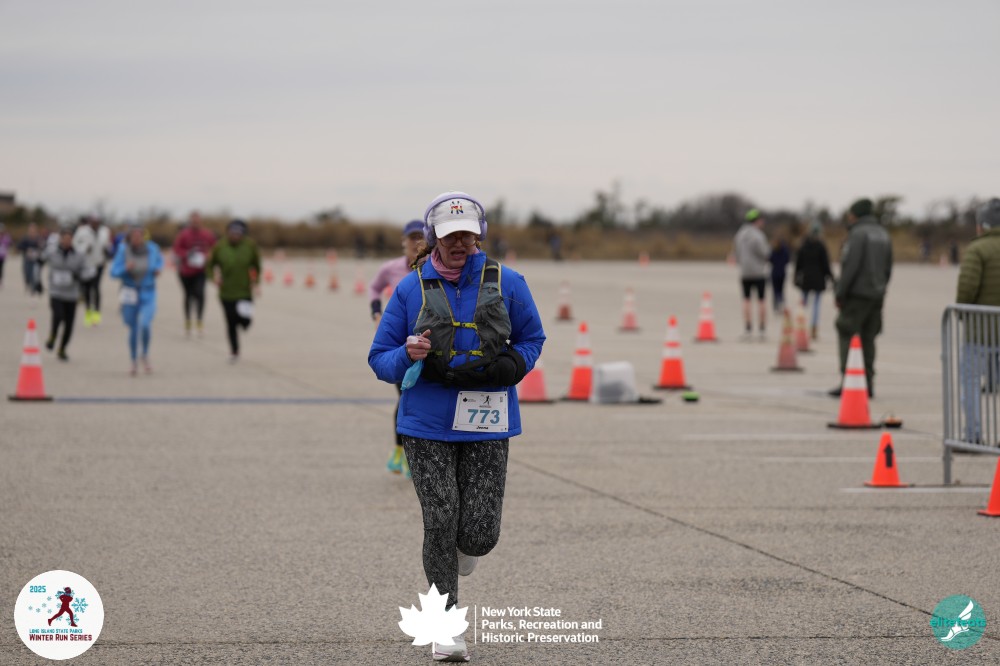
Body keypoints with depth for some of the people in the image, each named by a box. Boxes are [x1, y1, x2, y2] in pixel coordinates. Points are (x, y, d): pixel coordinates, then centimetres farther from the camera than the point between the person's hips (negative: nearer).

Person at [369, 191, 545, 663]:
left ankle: (463, 549, 35)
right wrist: (408, 356, -16)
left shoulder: (506, 284, 3)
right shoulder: (411, 289, 2)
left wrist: (507, 367, -5)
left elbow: (532, 340, 16)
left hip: (486, 426, 1)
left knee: (479, 534, -5)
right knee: (441, 525, -6)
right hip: (427, 427, 0)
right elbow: (380, 359, 7)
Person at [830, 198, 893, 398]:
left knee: (848, 336, -6)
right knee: (868, 339, 11)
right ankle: (868, 382, 9)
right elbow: (888, 268, 16)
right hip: (877, 295, 8)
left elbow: (851, 266, -17)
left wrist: (840, 293, -12)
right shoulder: (883, 234, 15)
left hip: (857, 293, -8)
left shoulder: (858, 233, -11)